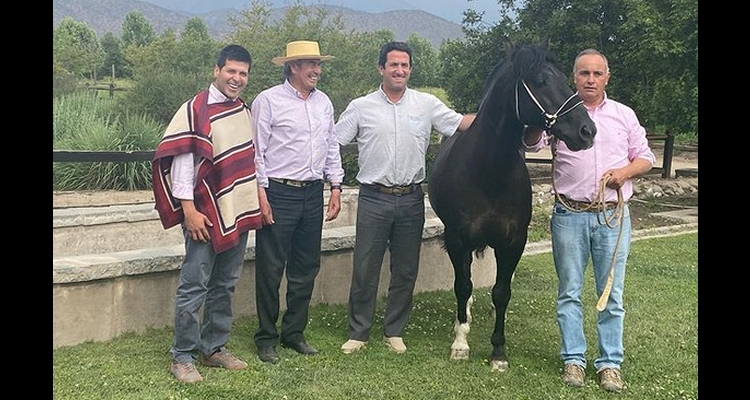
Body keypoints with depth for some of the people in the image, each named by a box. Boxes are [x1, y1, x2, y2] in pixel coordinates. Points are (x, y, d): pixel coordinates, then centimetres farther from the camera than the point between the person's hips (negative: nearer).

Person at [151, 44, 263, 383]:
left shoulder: (245, 111, 11)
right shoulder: (195, 110, -10)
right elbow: (181, 160, -13)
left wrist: (256, 201, 13)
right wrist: (188, 210, -16)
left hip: (238, 213, 7)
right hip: (205, 214, -7)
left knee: (225, 286, 14)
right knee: (194, 288, -1)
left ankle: (214, 348, 26)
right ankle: (183, 357, 10)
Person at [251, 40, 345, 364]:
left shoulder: (323, 102, 13)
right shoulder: (268, 100, -6)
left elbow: (332, 147, 18)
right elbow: (257, 150, -8)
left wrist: (335, 186, 11)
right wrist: (261, 194, -13)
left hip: (313, 194, 6)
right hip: (278, 194, -6)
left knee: (306, 268, 11)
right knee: (271, 268, 1)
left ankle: (294, 333, 25)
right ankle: (266, 338, 14)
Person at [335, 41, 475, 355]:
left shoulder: (427, 104, 5)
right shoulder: (361, 107, 2)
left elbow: (460, 123, 5)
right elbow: (333, 142, 3)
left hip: (411, 199, 2)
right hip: (374, 199, -2)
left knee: (406, 271, 9)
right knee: (365, 269, 2)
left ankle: (394, 331, 24)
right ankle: (358, 332, 16)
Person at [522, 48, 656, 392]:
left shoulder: (624, 115, 9)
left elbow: (646, 157, 12)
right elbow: (531, 143, -11)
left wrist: (626, 171, -8)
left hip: (613, 216, 1)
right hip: (570, 215, -1)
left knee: (612, 294, 5)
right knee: (569, 292, 6)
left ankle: (610, 363, 16)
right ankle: (573, 359, 18)